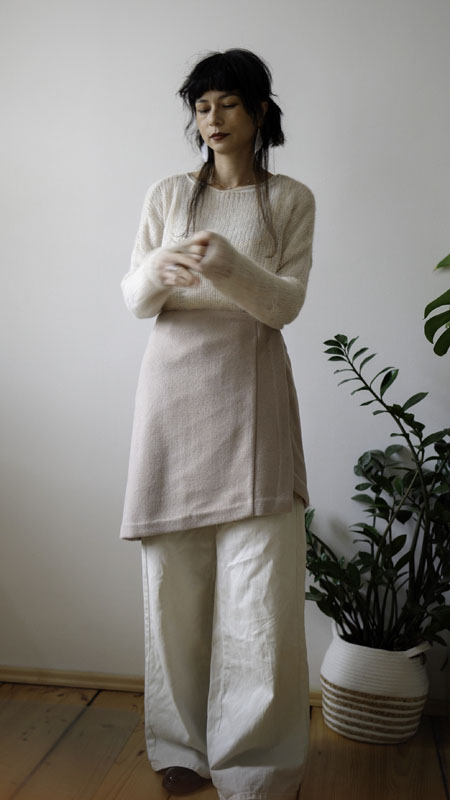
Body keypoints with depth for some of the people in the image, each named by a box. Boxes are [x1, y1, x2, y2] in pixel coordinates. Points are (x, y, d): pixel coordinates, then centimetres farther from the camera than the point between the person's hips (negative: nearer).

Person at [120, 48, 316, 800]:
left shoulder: (290, 199, 9)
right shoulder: (167, 194, 12)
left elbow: (286, 302, -1)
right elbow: (133, 300, 7)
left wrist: (228, 266, -21)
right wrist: (157, 271, -17)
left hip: (250, 392, -1)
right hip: (172, 386, 2)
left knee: (260, 583, -4)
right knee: (174, 575, 3)